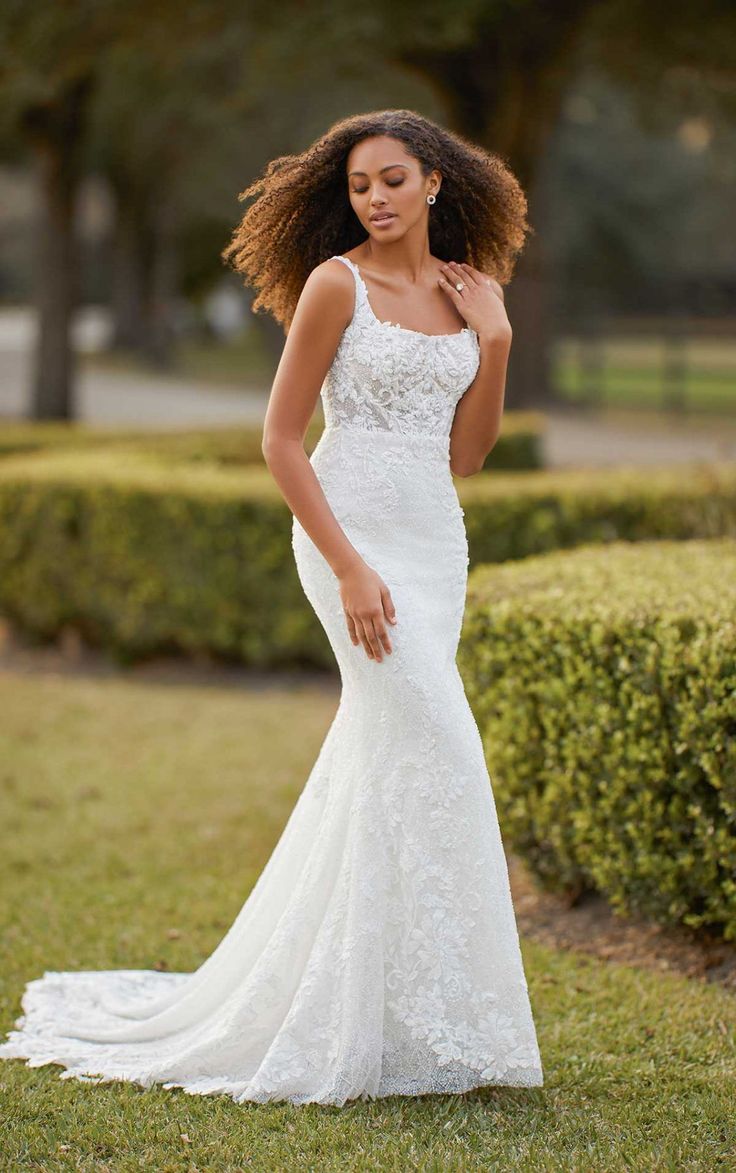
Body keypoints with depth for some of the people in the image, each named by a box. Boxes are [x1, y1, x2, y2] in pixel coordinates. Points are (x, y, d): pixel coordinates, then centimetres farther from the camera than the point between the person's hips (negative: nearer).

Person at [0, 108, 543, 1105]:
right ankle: (412, 1014, -6)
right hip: (351, 528, -6)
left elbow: (464, 455, 11)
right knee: (430, 747, -14)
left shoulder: (468, 293, 10)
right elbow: (280, 440, -9)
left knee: (378, 758, 8)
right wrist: (349, 567, -16)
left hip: (436, 538, 7)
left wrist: (495, 341, 0)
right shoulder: (336, 284, -7)